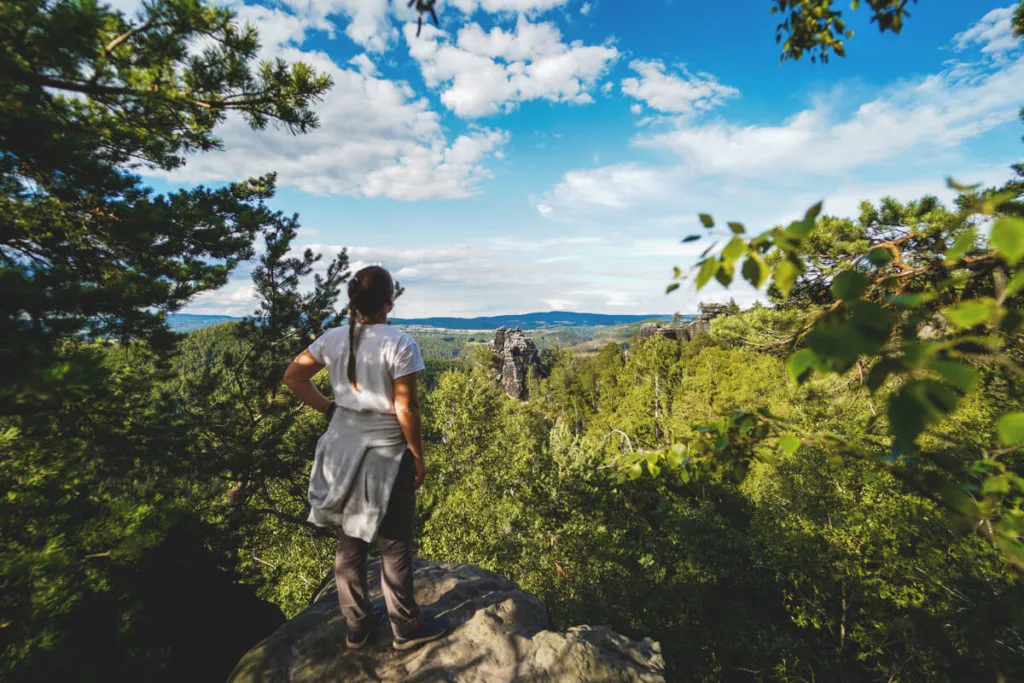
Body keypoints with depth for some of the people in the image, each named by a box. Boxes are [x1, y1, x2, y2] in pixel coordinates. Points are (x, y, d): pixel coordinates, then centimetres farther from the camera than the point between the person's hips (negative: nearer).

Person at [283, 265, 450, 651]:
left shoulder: (332, 339, -2)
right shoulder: (400, 344, -19)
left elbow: (292, 378, 6)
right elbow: (406, 410, -18)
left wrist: (330, 409, 8)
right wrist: (419, 459, -6)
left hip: (342, 452, 6)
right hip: (385, 456, -5)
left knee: (349, 544, 19)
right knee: (394, 546, 13)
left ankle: (357, 628, 38)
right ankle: (406, 629, 32)